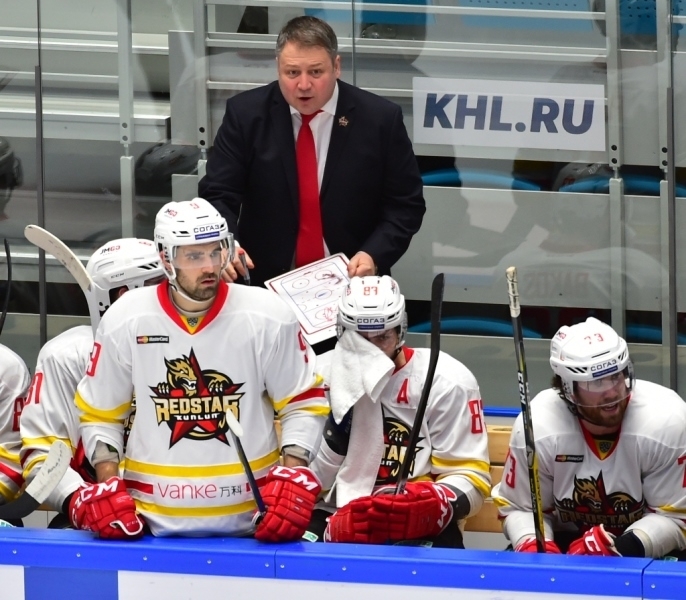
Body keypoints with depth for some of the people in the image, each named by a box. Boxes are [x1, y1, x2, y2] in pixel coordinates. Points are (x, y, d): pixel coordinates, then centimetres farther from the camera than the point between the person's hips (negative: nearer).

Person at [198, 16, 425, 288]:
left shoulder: (380, 118, -2)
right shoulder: (246, 113, -1)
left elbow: (406, 203, 4)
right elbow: (217, 194, -1)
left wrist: (374, 255, -12)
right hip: (267, 283, 0)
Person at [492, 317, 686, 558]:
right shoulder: (537, 427, -18)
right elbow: (520, 508, -4)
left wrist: (622, 548, -31)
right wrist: (532, 546, -25)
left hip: (649, 552, -2)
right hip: (567, 543, 2)